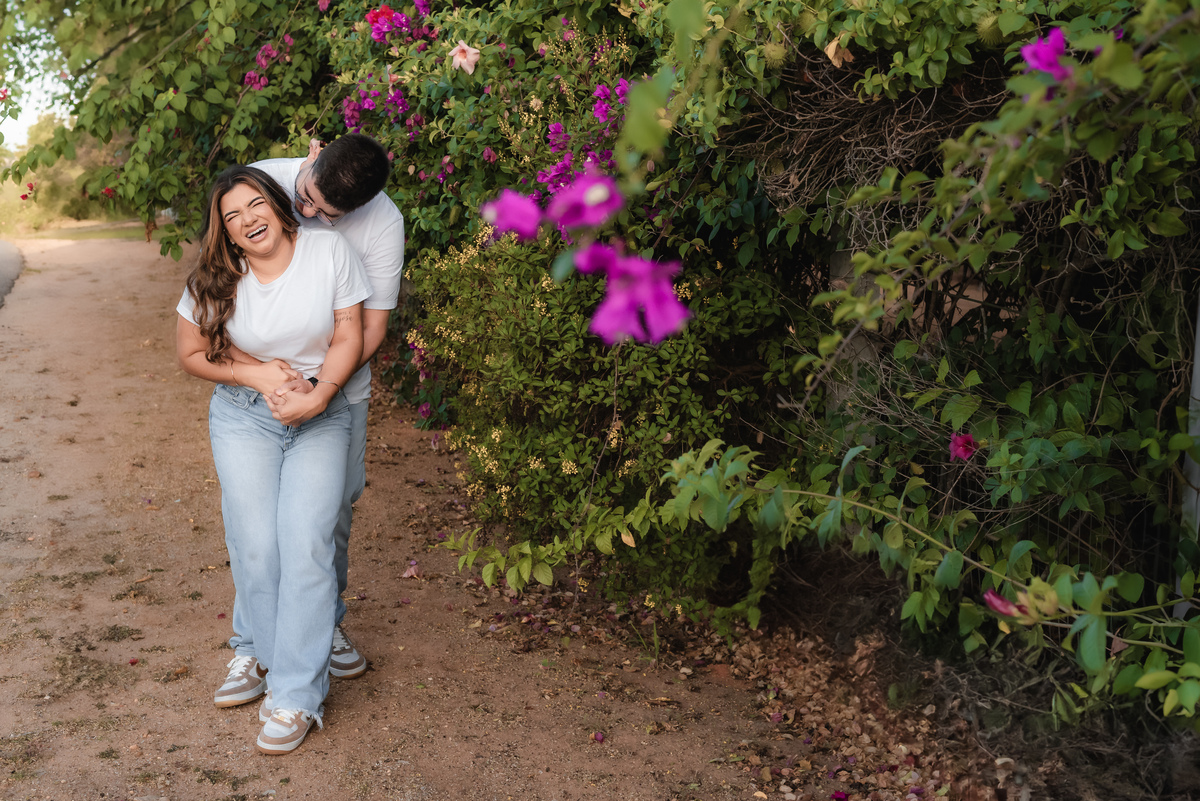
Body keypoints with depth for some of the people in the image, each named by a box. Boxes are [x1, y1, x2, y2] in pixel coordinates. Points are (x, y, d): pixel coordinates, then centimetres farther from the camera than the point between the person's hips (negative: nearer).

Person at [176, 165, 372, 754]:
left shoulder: (330, 251, -8)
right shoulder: (213, 281, -4)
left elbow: (348, 339, -5)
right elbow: (192, 354, 4)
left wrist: (319, 392, -20)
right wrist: (256, 374, -11)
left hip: (322, 418, -1)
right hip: (243, 417, 2)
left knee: (306, 544, -14)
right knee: (255, 545, -9)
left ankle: (297, 695, -7)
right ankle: (268, 652, 16)